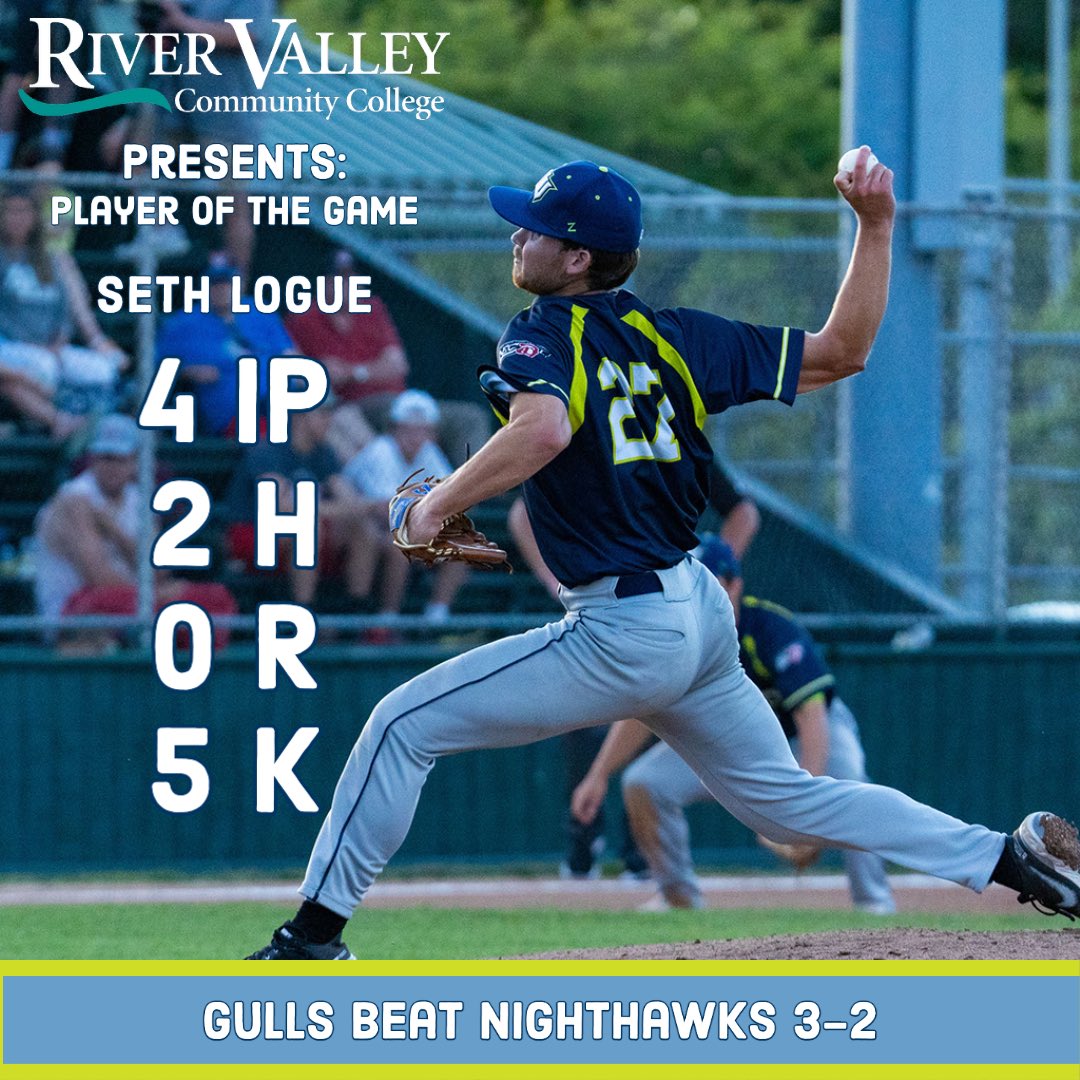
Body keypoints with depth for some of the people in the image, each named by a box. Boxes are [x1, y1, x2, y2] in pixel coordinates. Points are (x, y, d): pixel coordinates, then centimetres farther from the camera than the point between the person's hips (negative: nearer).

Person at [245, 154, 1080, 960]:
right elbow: (843, 351, 8)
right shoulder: (675, 336, 9)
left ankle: (315, 936, -1)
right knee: (783, 796, 21)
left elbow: (543, 429, -32)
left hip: (624, 632, -8)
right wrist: (875, 227, 11)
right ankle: (1012, 856, 15)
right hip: (702, 614, 8)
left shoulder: (543, 334, -10)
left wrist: (436, 508, -22)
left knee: (404, 726, -1)